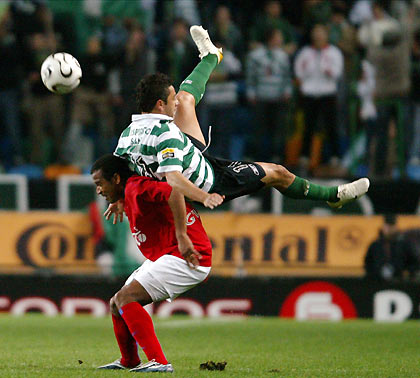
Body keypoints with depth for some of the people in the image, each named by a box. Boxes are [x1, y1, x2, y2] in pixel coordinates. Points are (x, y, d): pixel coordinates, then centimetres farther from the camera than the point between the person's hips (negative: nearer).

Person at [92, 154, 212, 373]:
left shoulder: (136, 188, -17)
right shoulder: (129, 195, 15)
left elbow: (174, 192, -31)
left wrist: (182, 236, -33)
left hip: (185, 257, -11)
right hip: (161, 258, 11)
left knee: (125, 298, -21)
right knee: (116, 304, 16)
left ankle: (159, 362, -25)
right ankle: (129, 362, 36)